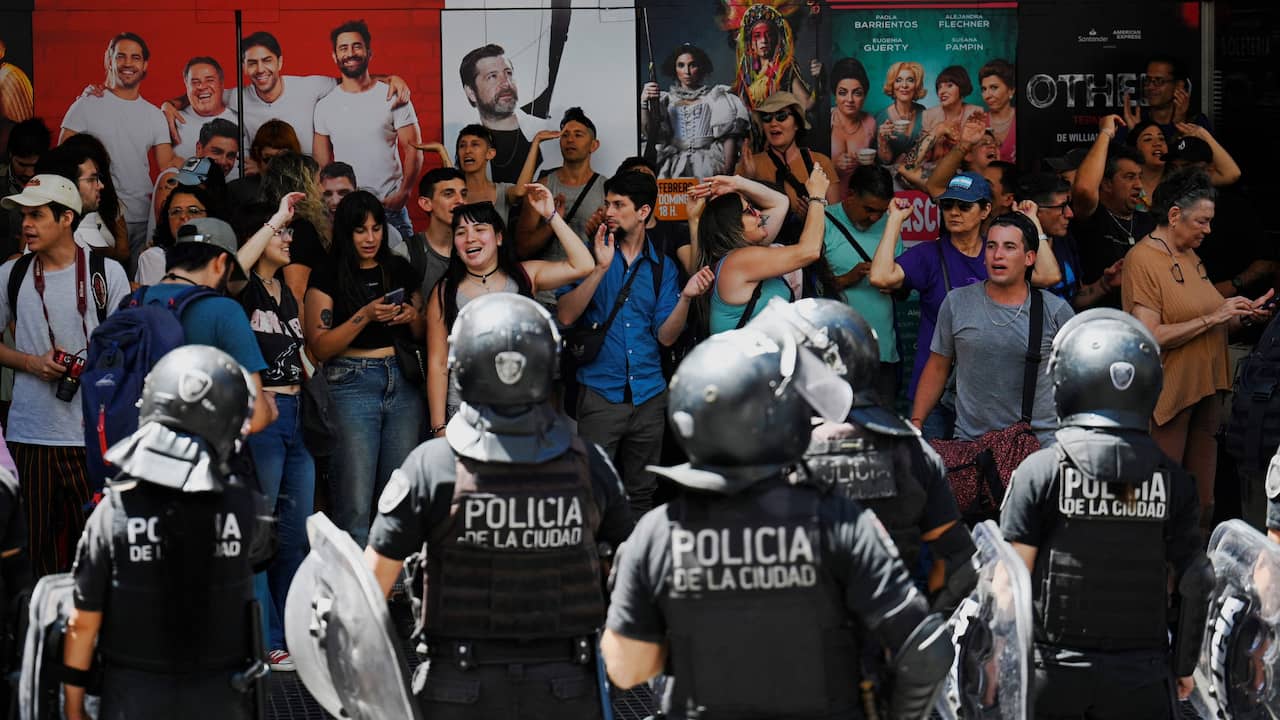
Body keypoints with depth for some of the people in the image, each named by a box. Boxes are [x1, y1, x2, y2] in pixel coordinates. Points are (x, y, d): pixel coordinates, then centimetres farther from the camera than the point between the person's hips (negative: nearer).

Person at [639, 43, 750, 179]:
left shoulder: (716, 96, 11)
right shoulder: (666, 100, 17)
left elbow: (729, 137, 3)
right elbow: (648, 134, 6)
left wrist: (727, 171, -10)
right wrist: (643, 103, -9)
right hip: (673, 166, 1)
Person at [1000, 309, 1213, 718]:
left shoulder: (1039, 472, -8)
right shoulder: (1173, 480, -2)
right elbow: (1195, 581, 0)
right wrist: (1184, 665, 13)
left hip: (1054, 672, -1)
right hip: (1140, 680, 1)